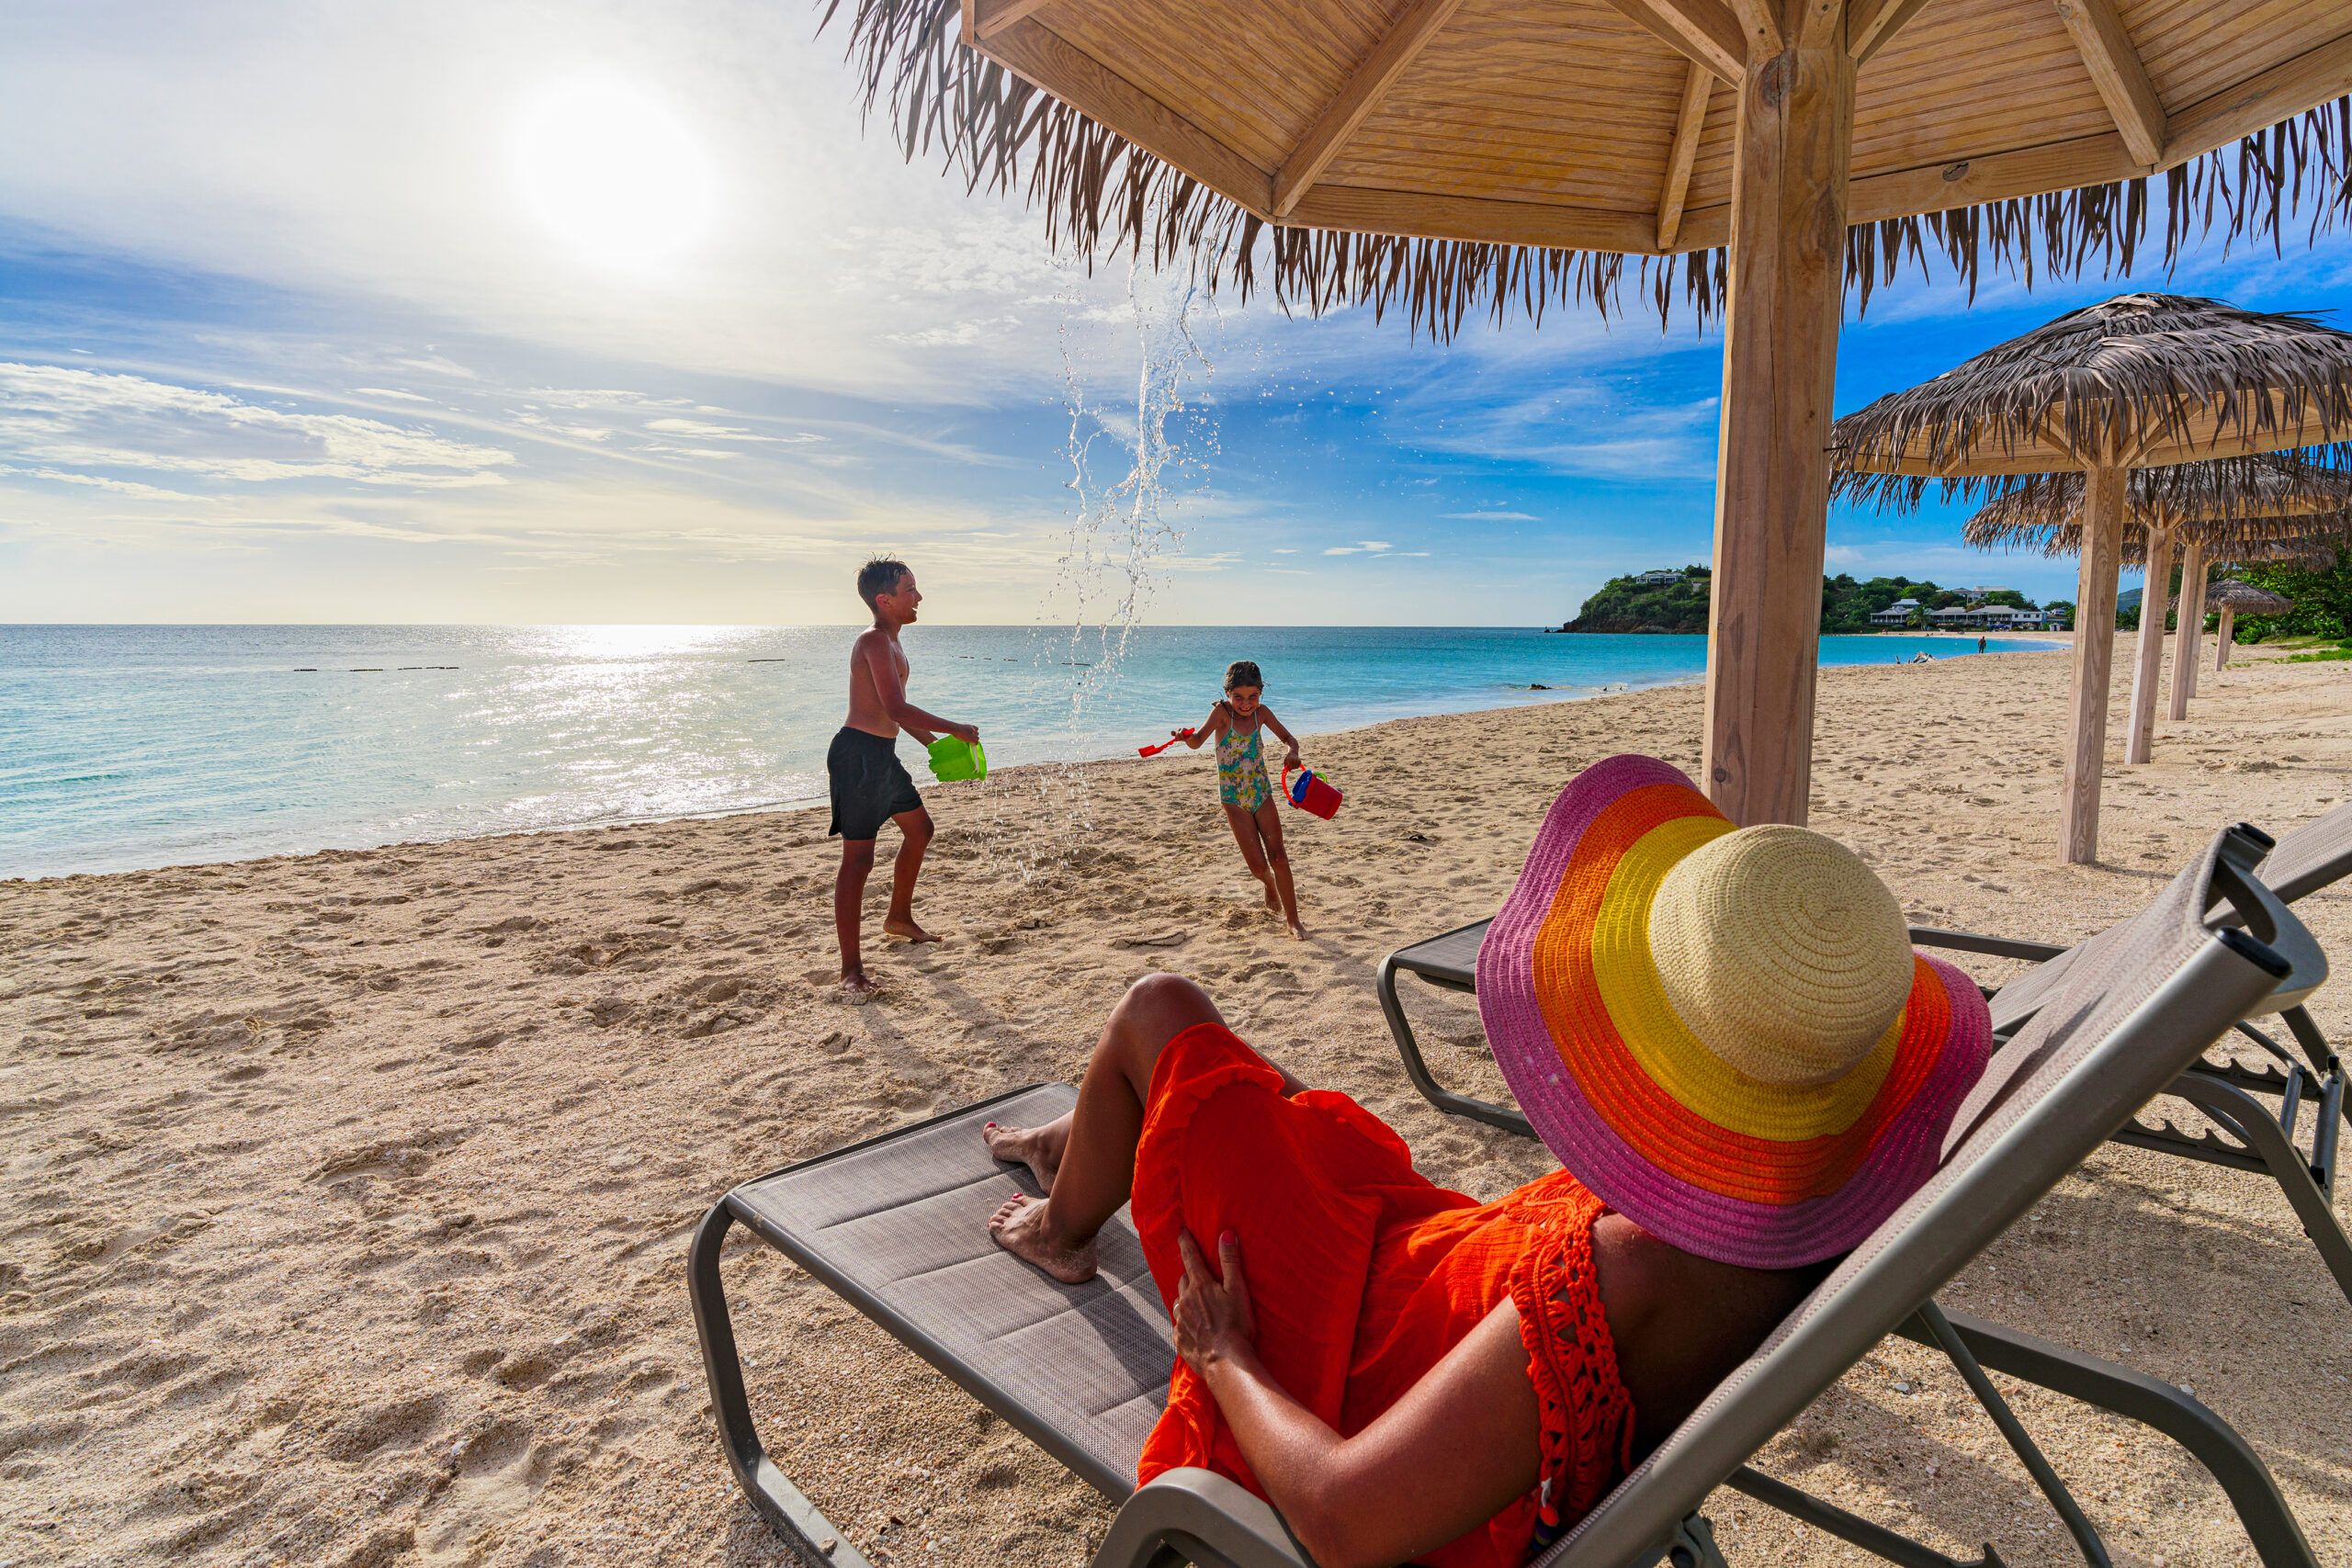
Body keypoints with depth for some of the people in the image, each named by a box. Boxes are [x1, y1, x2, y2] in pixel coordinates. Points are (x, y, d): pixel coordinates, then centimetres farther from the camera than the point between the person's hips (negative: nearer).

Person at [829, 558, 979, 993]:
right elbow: (897, 710, -27)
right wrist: (956, 729, -18)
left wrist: (930, 740, 28)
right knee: (858, 858, -10)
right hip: (858, 753, -11)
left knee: (919, 830, 25)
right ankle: (851, 966, -6)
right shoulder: (875, 642, -17)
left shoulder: (889, 642, 16)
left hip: (882, 754, 11)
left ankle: (899, 917, 43)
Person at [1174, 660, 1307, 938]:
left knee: (1278, 857, -2)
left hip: (1262, 793, 3)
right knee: (1258, 865, -3)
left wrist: (1292, 752, -16)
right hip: (1234, 799, -3)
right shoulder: (1222, 712, -13)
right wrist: (1187, 737, -50)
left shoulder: (1261, 712, -2)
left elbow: (1288, 737, 8)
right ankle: (1271, 889, 33)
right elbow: (1198, 741, -25)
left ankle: (1292, 920, 10)